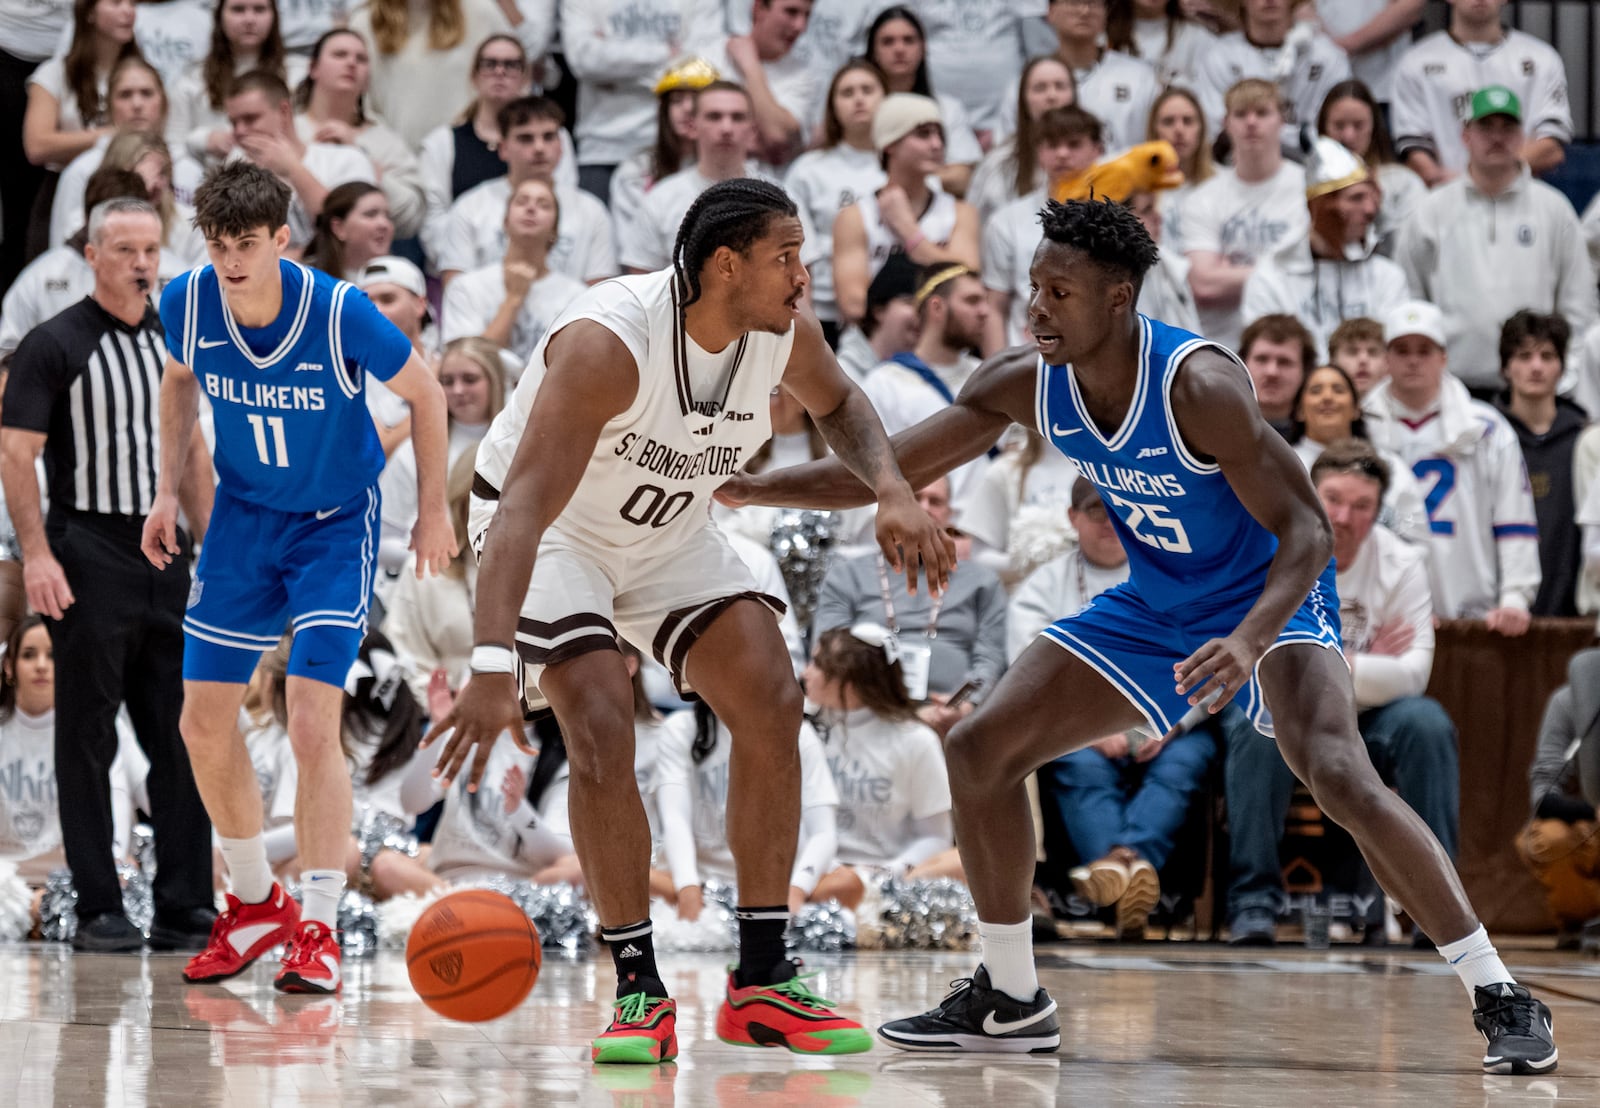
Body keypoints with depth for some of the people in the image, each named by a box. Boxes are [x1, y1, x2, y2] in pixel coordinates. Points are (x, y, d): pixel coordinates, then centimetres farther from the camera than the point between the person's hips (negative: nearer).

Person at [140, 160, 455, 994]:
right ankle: (254, 906, 25)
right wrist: (168, 489, 4)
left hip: (335, 525, -4)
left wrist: (434, 512, -3)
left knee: (312, 724, -17)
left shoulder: (341, 313, -27)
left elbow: (423, 393, -9)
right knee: (204, 722, 5)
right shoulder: (188, 302, -16)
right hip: (242, 518, 5)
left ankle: (317, 932, -8)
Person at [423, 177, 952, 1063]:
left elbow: (836, 403, 10)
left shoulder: (783, 335, -17)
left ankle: (761, 982, 1)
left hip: (669, 532, 6)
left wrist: (892, 492, -11)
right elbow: (524, 509, -44)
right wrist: (491, 668, -55)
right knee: (601, 726, -24)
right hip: (553, 529, -6)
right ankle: (640, 991, -12)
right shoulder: (608, 342, -37)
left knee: (771, 707, -7)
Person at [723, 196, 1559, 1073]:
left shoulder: (1199, 387, -31)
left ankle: (1500, 998, -24)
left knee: (1336, 773, -32)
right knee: (979, 752, 1)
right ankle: (1010, 1000, 16)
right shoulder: (1026, 385, -13)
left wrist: (1250, 641, -46)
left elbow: (1305, 530, -29)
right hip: (1154, 608, 7)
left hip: (1269, 598, -7)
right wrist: (740, 487, -11)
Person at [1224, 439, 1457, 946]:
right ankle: (1253, 900, -31)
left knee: (1426, 722, -28)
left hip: (1365, 720, 2)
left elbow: (1413, 673, -17)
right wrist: (1367, 665, -17)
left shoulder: (1402, 564, -7)